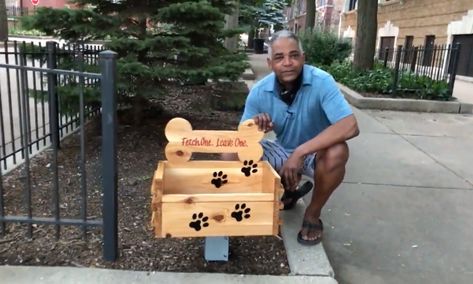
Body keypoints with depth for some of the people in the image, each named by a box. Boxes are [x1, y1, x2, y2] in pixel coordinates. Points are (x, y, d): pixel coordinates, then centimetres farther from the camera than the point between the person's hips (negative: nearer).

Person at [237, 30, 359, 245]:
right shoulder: (259, 91, -15)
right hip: (282, 151, 3)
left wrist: (300, 152, -41)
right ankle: (287, 192, 9)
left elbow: (350, 127, -36)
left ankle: (313, 215, -8)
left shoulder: (321, 82, -25)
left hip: (315, 153, -3)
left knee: (336, 153, -37)